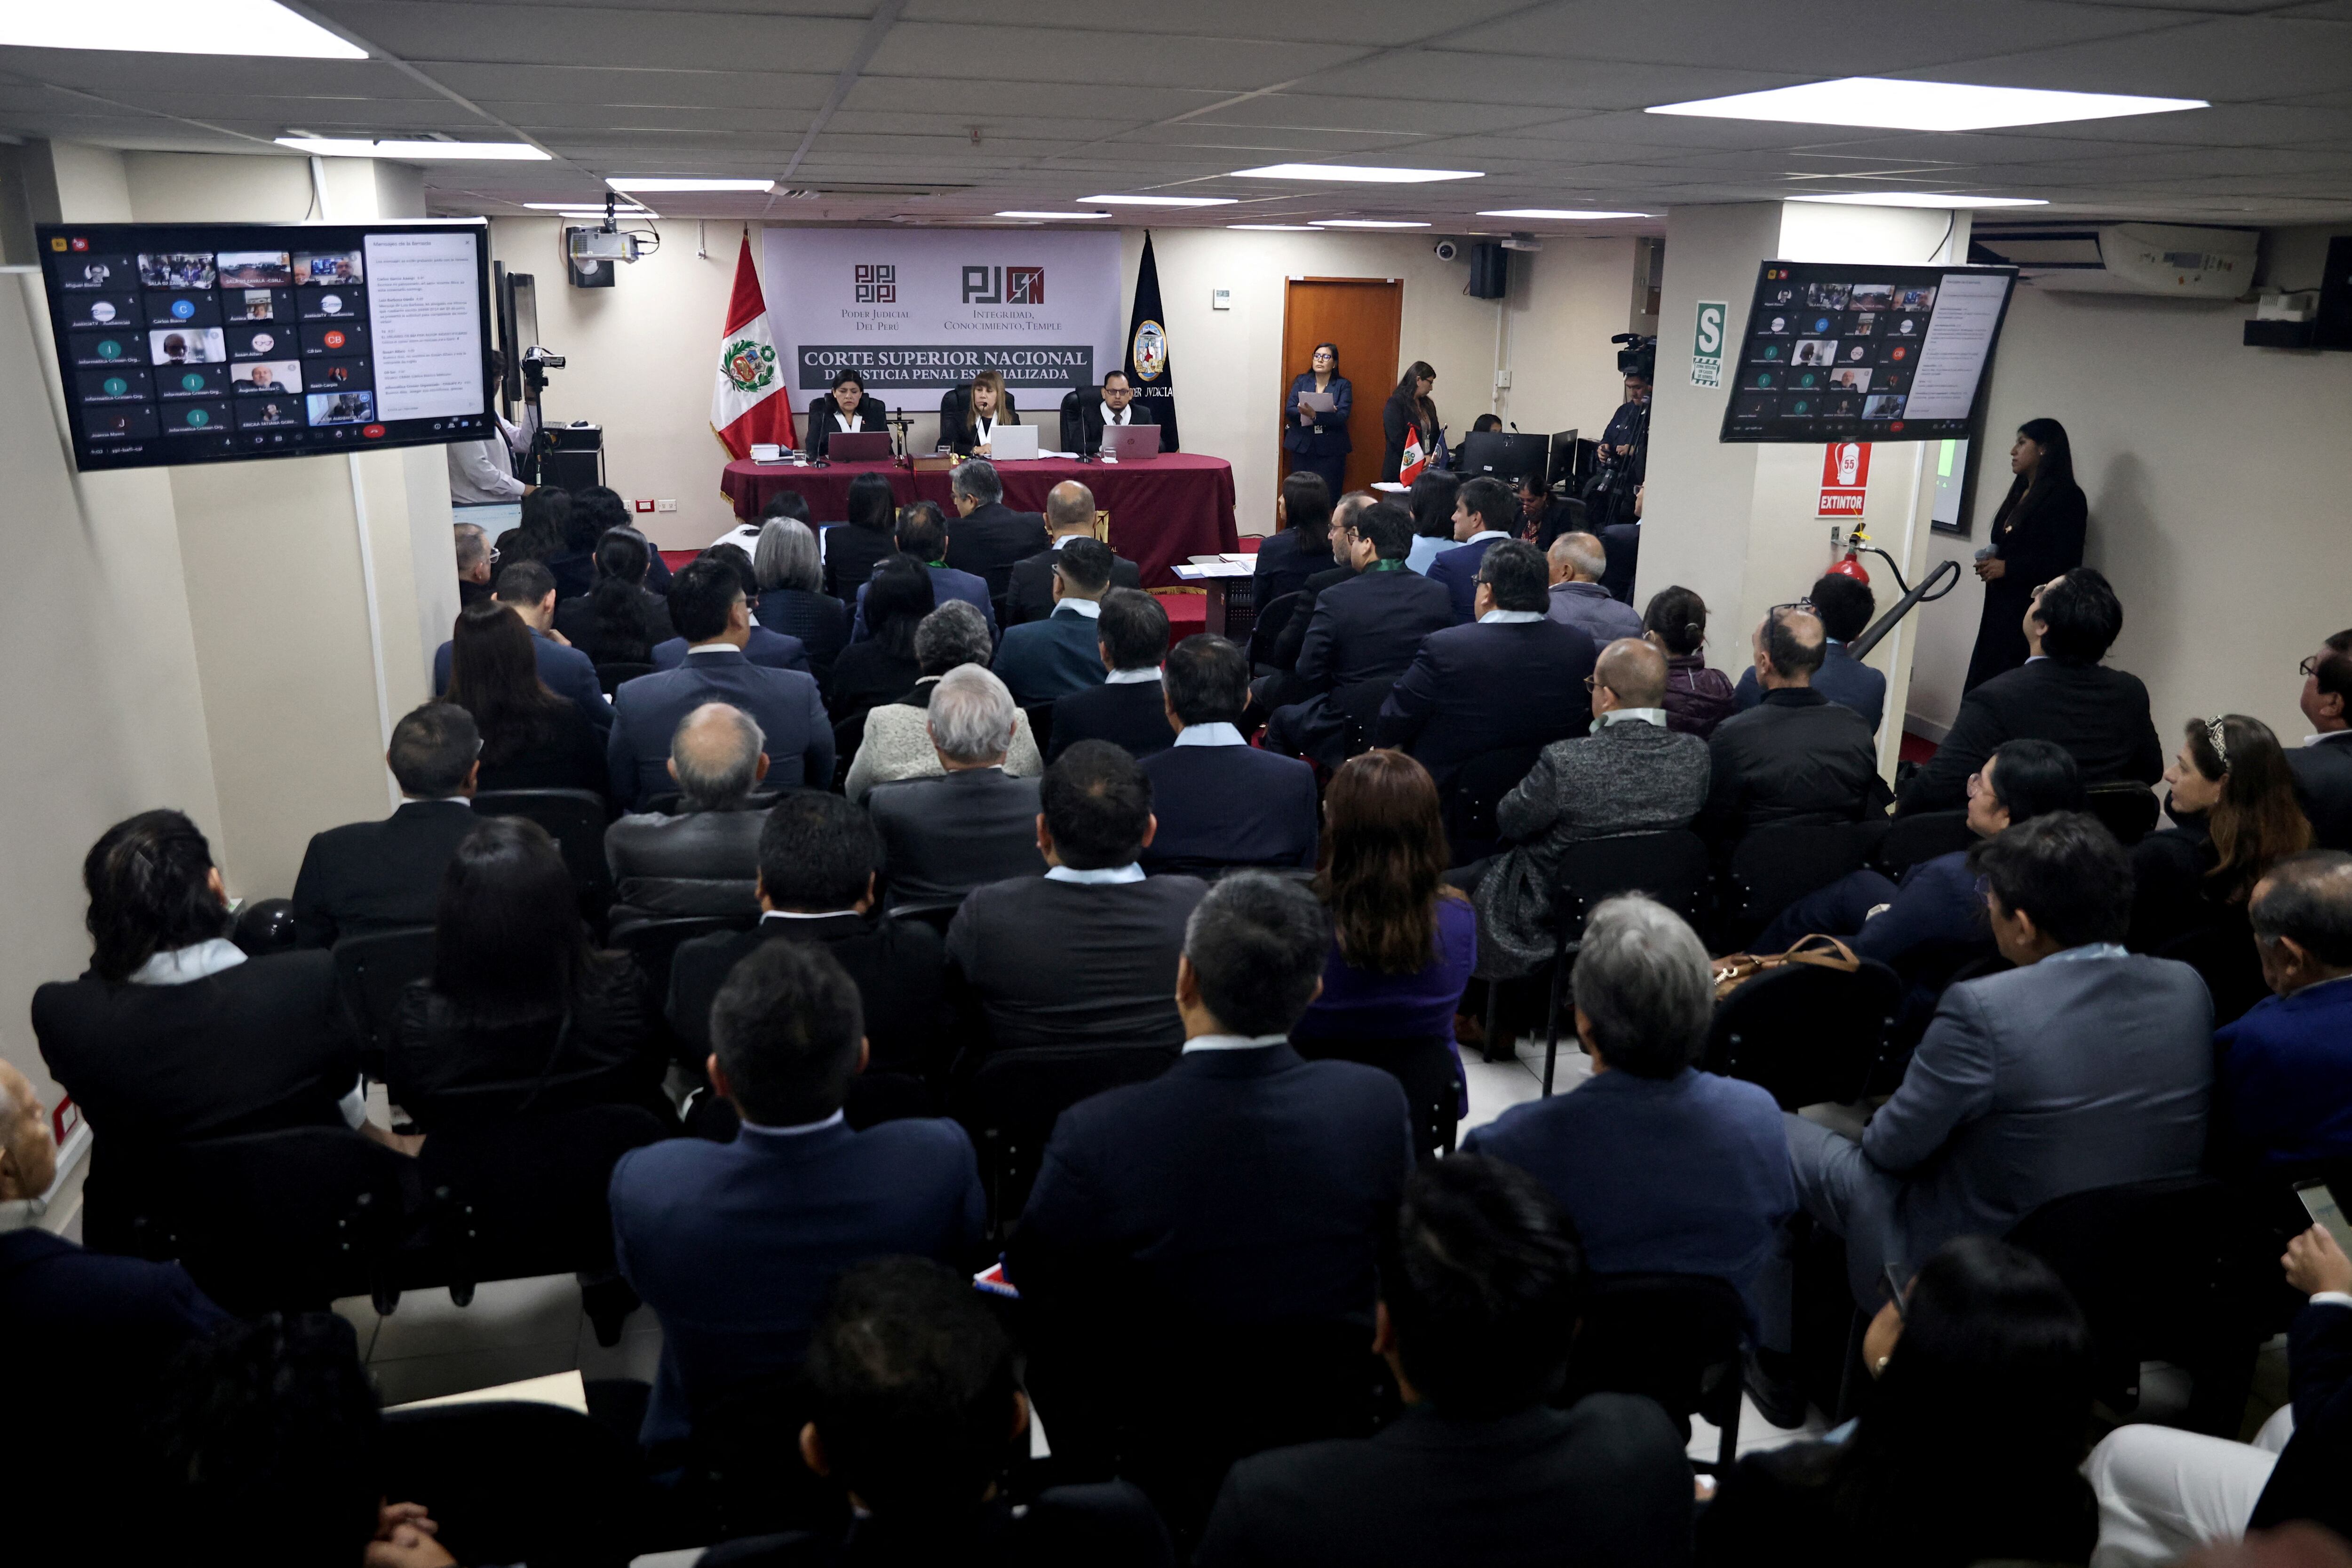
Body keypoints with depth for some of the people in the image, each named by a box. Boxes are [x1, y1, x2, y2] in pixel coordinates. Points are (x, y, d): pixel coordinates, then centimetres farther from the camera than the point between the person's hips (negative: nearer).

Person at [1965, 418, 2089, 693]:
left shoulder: (2066, 497, -8)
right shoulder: (2022, 493, 19)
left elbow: (2065, 563, -16)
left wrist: (2007, 568, -14)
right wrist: (1991, 561, 6)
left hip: (2033, 613, -9)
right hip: (2002, 608, 9)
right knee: (1982, 687, 3)